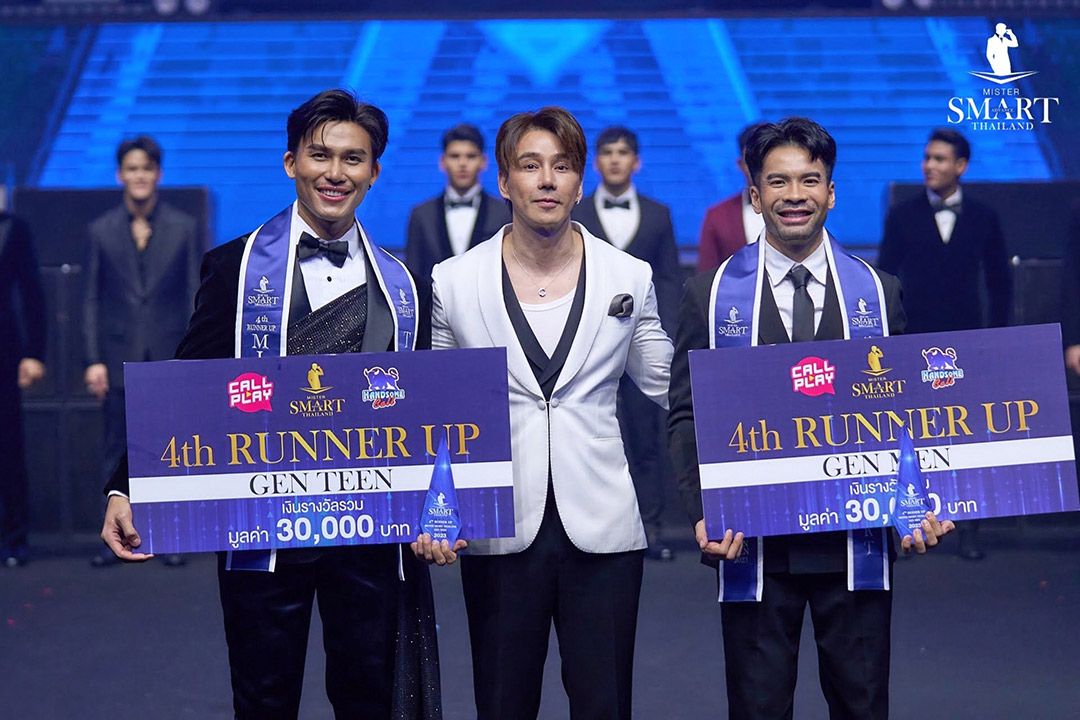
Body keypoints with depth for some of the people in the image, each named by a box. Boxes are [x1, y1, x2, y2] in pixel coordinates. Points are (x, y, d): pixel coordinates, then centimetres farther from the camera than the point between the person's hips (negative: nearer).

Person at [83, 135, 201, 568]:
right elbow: (91, 299, 5)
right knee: (117, 452, 4)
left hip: (170, 358, -1)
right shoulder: (101, 232, 5)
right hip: (119, 361, 1)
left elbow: (195, 296, 3)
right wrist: (93, 360, -3)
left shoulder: (184, 228, 4)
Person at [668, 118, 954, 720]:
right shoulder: (711, 293, 2)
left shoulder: (879, 292, 6)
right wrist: (704, 511, -13)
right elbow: (687, 415, 1)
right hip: (754, 543, -1)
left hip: (856, 542, 1)